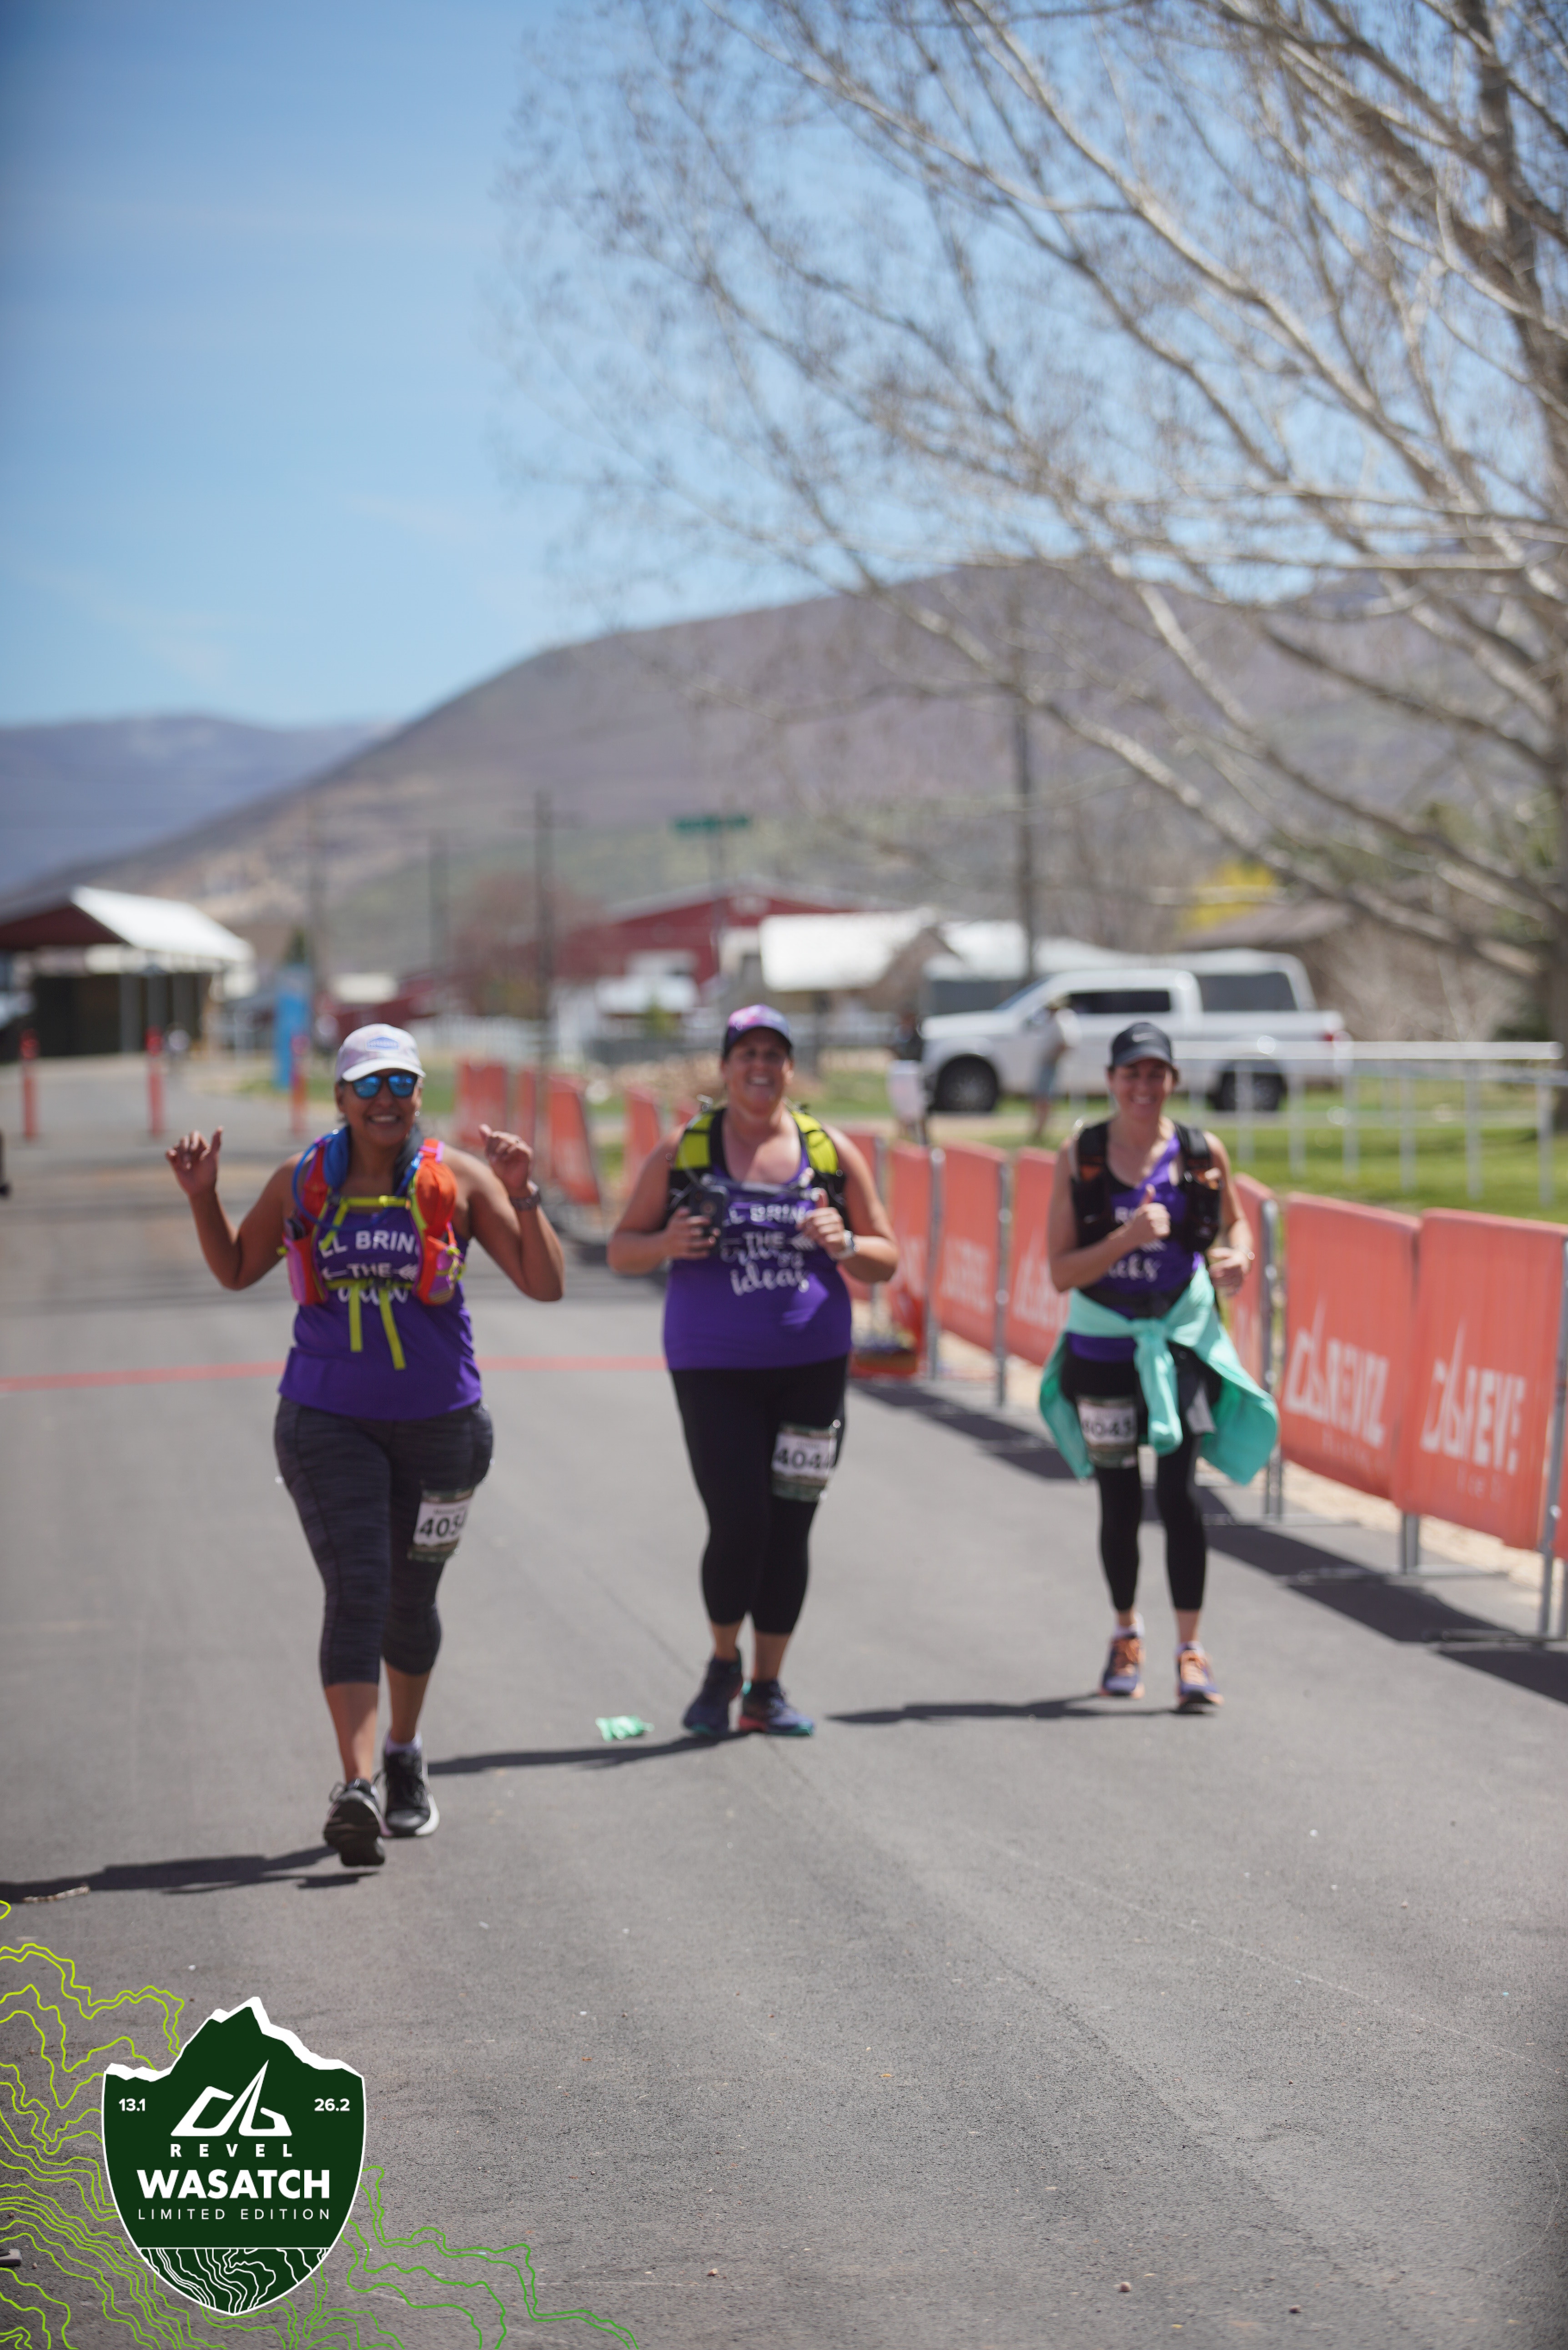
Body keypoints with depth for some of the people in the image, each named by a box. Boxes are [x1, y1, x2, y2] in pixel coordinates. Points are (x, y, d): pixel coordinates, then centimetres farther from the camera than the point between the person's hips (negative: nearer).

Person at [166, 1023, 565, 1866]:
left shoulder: (459, 1180, -3)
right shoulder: (300, 1181, 2)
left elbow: (545, 1284, -6)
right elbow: (236, 1269, 16)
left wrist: (521, 1195, -19)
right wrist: (202, 1197, 1)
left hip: (438, 1423, 1)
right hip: (327, 1421, -1)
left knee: (410, 1597, 14)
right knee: (356, 1591, -15)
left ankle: (404, 1758, 38)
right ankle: (356, 1786, -23)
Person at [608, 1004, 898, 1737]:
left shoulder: (832, 1152, 5)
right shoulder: (682, 1154, 2)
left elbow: (886, 1258, 9)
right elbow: (621, 1249, 7)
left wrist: (843, 1244, -13)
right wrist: (666, 1244, -14)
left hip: (811, 1366, 2)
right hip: (714, 1367, -2)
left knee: (789, 1529, 4)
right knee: (739, 1524, -10)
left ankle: (765, 1690, 17)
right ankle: (723, 1664, 16)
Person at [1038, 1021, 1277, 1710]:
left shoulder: (1203, 1154, -2)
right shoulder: (1079, 1157, -5)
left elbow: (1233, 1220, 17)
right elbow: (1061, 1271, -9)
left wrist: (1238, 1256, -6)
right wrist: (1128, 1237, -23)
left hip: (1182, 1340, -1)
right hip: (1102, 1343, 1)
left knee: (1178, 1493, -13)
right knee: (1119, 1503, 10)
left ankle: (1190, 1651, -9)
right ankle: (1126, 1634, 32)